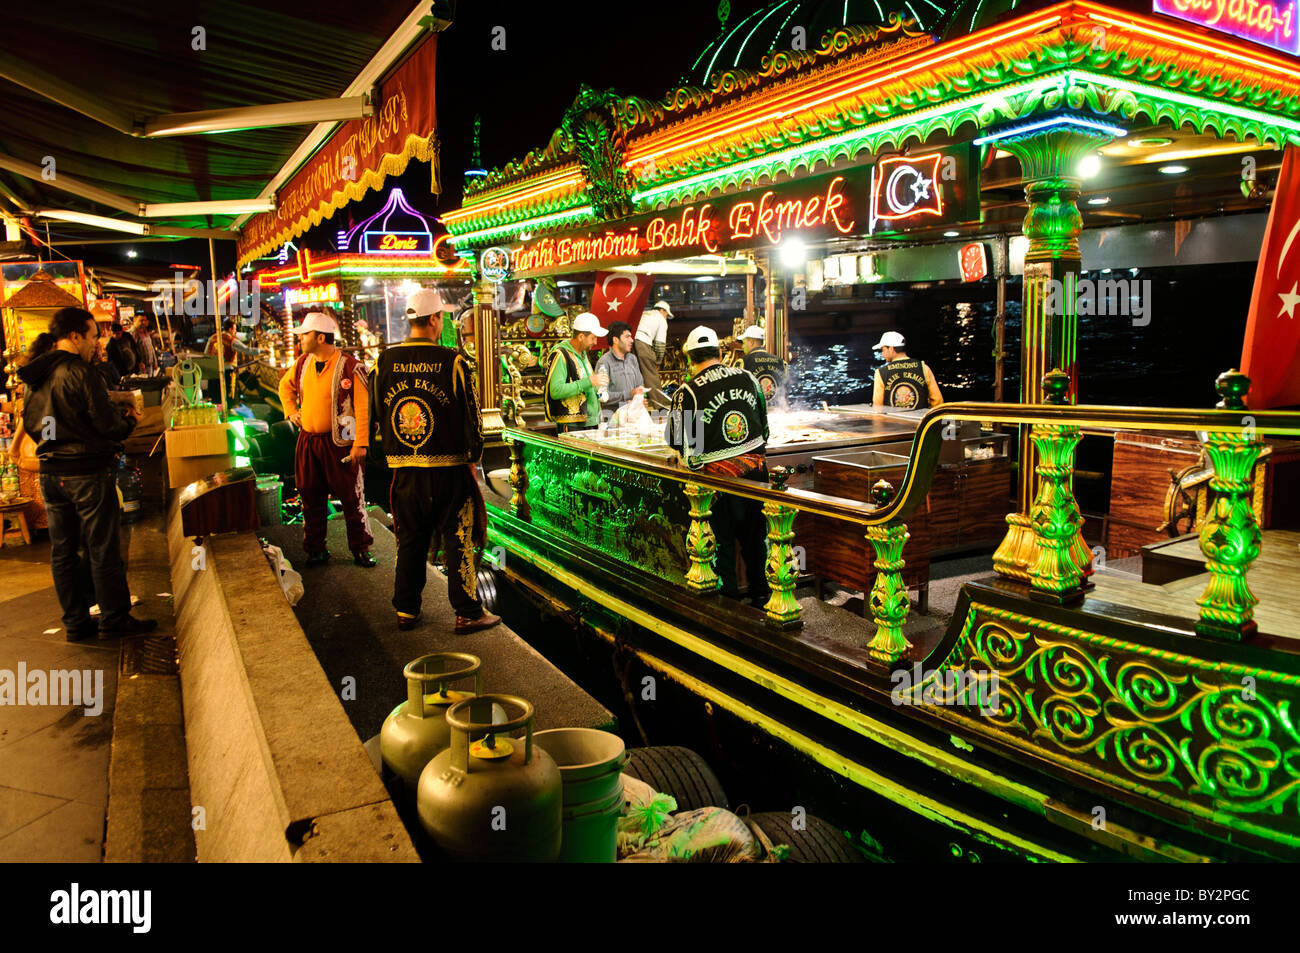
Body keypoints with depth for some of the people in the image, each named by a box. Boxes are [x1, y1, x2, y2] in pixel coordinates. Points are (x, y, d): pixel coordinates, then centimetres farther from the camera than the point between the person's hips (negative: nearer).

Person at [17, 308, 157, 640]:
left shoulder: (34, 378, 8)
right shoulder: (81, 373, -16)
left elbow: (31, 423, 15)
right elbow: (108, 424, -16)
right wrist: (129, 419, 3)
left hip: (50, 473, 7)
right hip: (88, 472, -7)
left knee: (62, 550, 12)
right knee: (103, 550, 3)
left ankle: (75, 622, 20)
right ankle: (113, 619, 11)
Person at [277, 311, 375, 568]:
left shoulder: (350, 367, -12)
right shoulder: (303, 363, 7)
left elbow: (363, 407, -14)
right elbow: (286, 385, 28)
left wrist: (360, 443, -19)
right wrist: (291, 411, 13)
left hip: (339, 443, -6)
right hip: (308, 441, 6)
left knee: (351, 498, 2)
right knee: (311, 498, 10)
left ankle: (360, 549, 13)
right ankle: (315, 549, 22)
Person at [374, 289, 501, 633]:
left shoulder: (385, 362, 2)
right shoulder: (452, 362, -11)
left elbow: (379, 414, 11)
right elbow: (471, 415, -6)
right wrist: (473, 457, 7)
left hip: (404, 470, 4)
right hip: (448, 469, -4)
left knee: (409, 540, 15)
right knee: (457, 541, 4)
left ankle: (406, 610, 24)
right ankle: (468, 613, 10)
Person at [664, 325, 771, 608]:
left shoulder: (688, 392, -11)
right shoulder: (748, 378, 3)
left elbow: (676, 440, -4)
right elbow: (764, 424, 14)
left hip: (718, 476, -4)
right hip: (756, 468, 4)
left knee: (722, 539, 11)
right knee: (754, 534, 19)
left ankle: (729, 597, 19)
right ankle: (761, 592, 30)